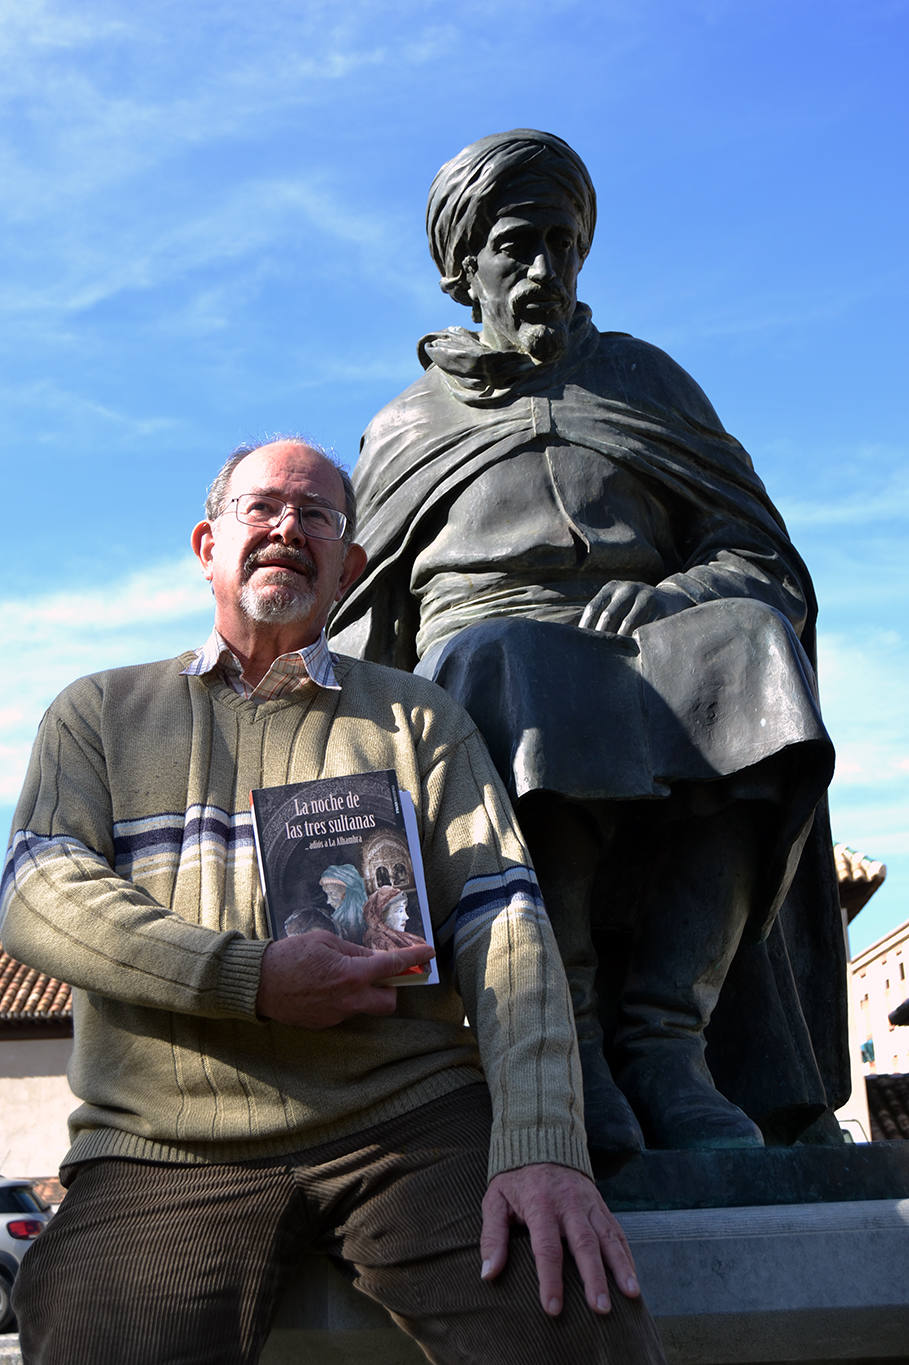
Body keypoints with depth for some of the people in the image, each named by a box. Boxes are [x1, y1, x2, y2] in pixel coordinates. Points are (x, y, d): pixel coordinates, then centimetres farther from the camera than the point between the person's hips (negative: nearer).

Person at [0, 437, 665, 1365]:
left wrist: (540, 1144, -13)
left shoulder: (418, 719, 16)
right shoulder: (100, 713, 18)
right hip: (165, 1150, 1)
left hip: (412, 1121, 0)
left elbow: (501, 923, 4)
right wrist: (252, 977, -13)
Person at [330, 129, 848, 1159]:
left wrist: (654, 606, -10)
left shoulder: (644, 380, 24)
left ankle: (660, 1031, -36)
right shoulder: (404, 429, 25)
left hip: (644, 648, 1)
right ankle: (564, 1035, -34)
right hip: (480, 661, 0)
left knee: (744, 645, -34)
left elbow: (759, 559, 13)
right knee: (501, 663, -37)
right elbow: (356, 629, 21)